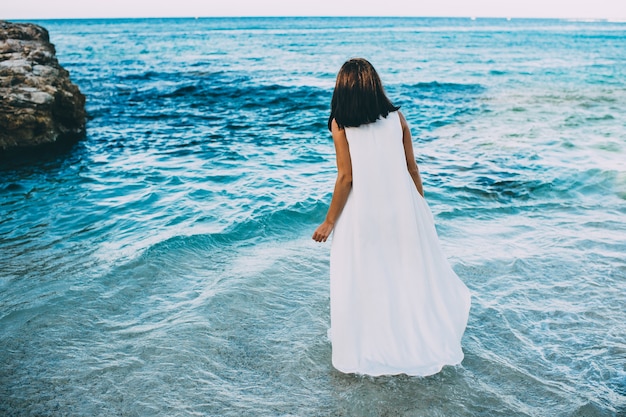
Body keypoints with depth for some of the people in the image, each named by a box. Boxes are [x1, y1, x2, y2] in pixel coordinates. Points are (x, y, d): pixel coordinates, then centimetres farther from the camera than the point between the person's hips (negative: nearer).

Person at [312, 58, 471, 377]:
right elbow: (412, 167, 6)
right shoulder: (396, 117, 1)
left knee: (363, 282, 11)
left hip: (363, 211, -3)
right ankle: (425, 341, 31)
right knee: (412, 275, 17)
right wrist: (421, 207, 19)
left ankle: (368, 349, 24)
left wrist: (329, 222, -3)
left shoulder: (340, 124, -8)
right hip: (402, 206, 3)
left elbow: (346, 177, -11)